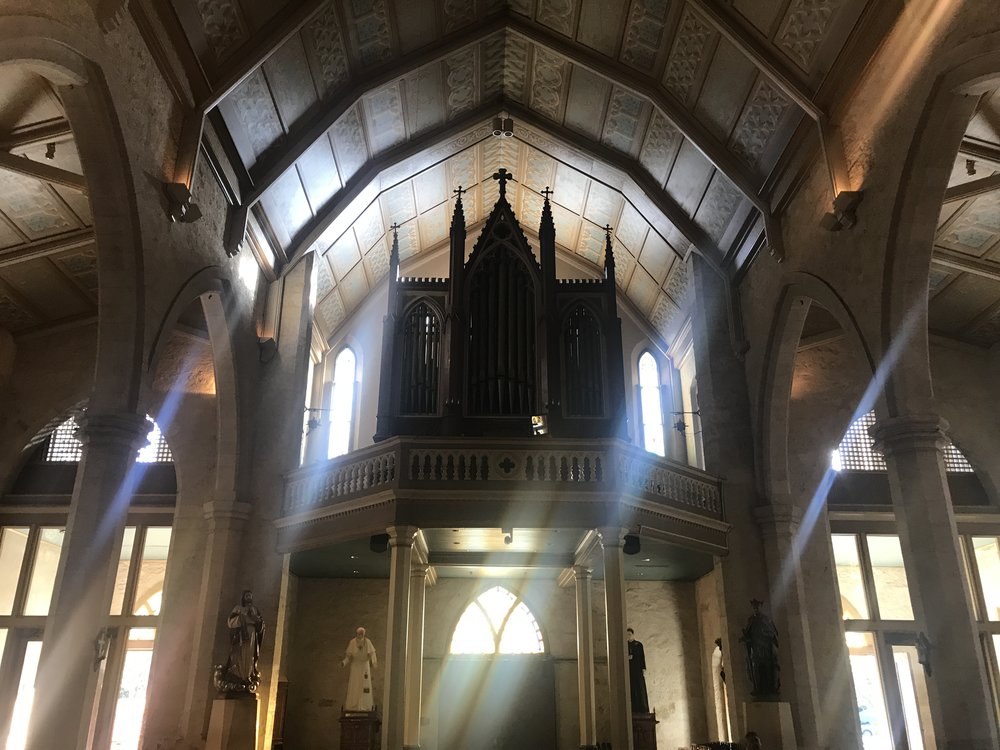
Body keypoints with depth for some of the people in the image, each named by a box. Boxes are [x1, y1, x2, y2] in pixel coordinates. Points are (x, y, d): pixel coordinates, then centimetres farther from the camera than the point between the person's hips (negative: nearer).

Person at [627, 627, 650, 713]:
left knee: (640, 688, -6)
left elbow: (643, 657, -1)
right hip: (629, 669, 2)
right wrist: (627, 658, -11)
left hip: (638, 668, -2)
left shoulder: (639, 644, 2)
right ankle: (634, 709, -1)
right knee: (631, 688, -2)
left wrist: (643, 669, -9)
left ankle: (643, 708, -3)